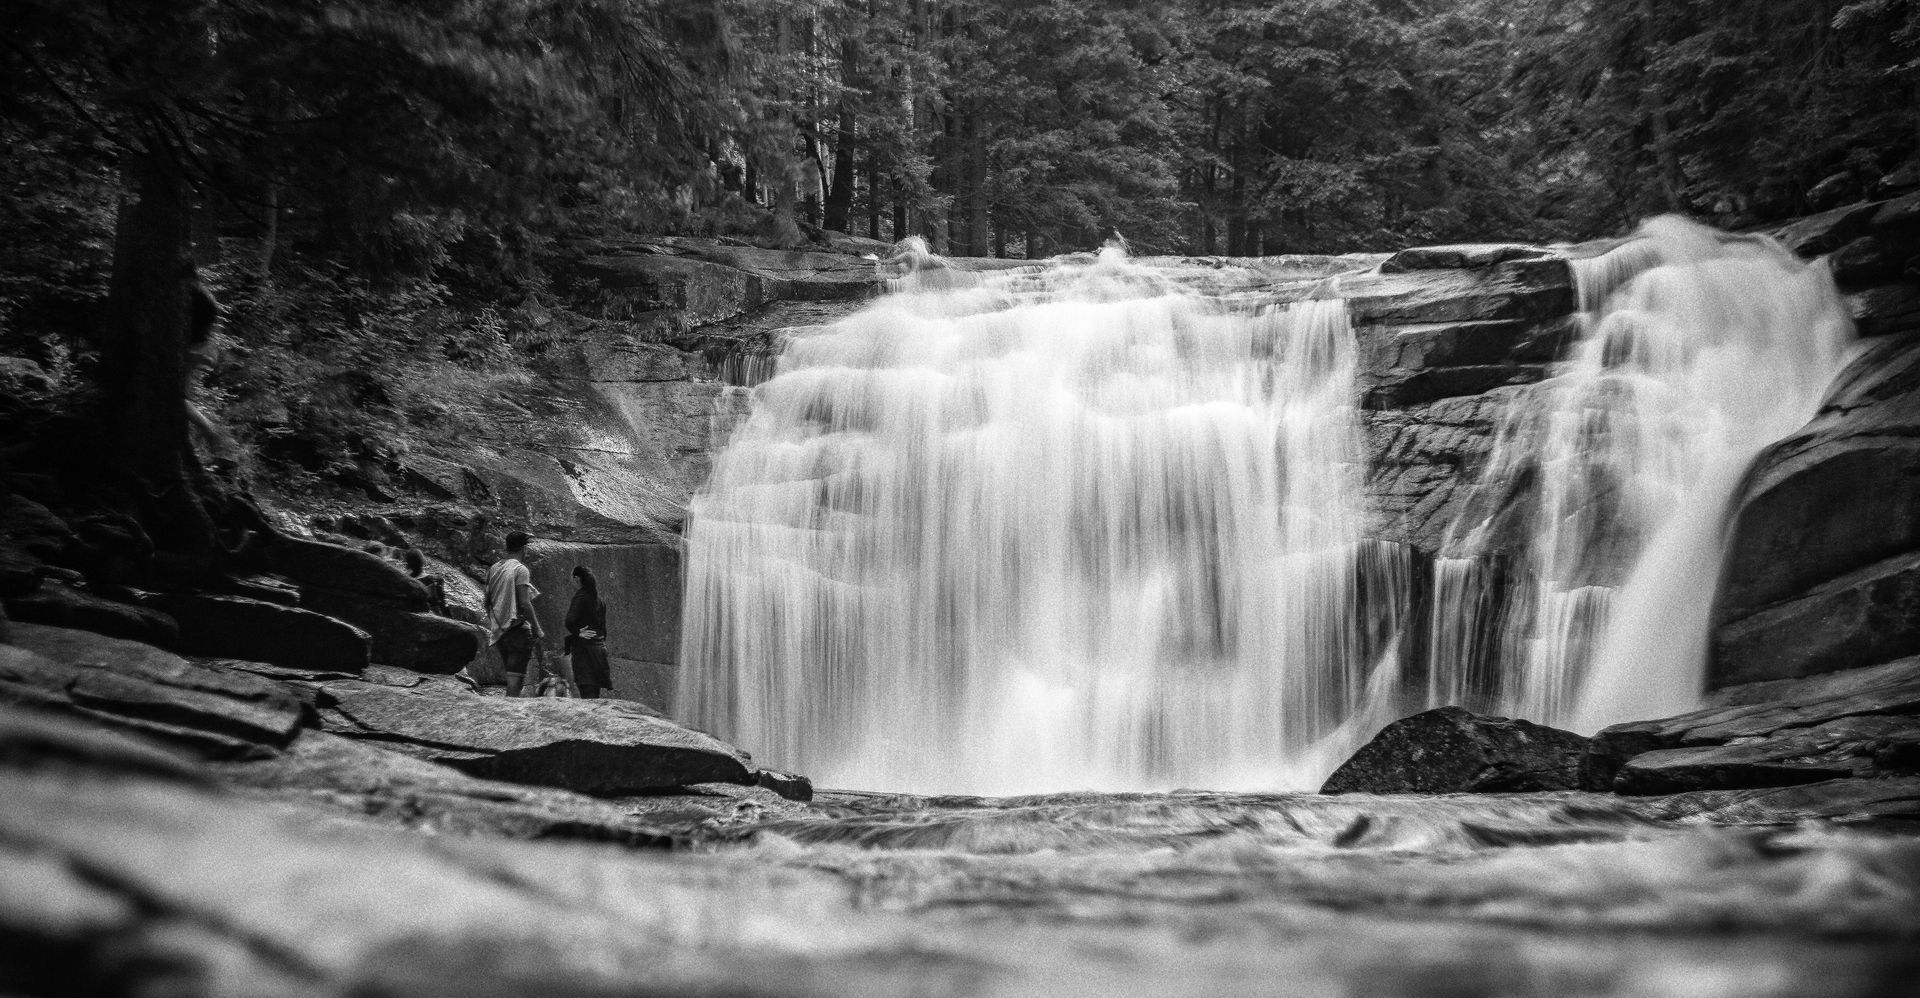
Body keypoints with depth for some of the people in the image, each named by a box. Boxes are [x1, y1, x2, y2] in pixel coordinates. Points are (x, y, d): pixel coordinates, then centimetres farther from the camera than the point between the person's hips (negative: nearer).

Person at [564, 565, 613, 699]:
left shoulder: (581, 596, -8)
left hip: (584, 648, -7)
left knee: (587, 695, -13)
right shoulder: (600, 600, 14)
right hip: (599, 648, 7)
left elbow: (569, 621, -21)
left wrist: (577, 633, -6)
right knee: (595, 696, 9)